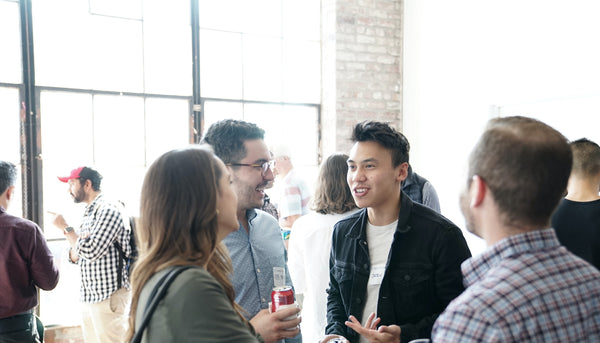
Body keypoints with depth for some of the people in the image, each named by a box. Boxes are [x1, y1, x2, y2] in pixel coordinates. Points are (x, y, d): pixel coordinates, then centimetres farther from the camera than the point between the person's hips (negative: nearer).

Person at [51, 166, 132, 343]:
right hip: (89, 296, 9)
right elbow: (75, 257, 17)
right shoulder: (89, 213, 16)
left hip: (108, 296, -9)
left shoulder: (109, 209, -13)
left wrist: (66, 227, -11)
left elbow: (91, 251, -22)